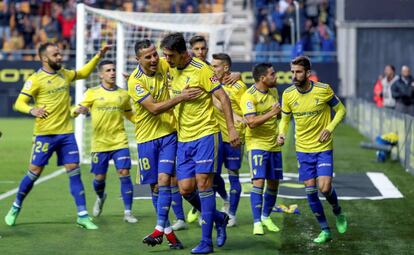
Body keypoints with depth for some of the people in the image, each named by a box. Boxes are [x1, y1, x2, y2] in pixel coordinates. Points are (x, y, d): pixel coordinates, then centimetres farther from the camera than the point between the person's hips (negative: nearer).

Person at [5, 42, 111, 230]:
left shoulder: (64, 74, 11)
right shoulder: (35, 79, -8)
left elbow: (84, 72, 29)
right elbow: (19, 103, -12)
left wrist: (99, 56, 20)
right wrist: (32, 110, -33)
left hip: (66, 133, 5)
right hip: (45, 134, -5)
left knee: (74, 171, -1)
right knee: (34, 172, -1)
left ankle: (82, 215, 0)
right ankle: (16, 208, 20)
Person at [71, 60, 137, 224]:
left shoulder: (123, 94, 8)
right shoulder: (92, 93, 0)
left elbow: (129, 115, 21)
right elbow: (78, 111, 0)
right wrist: (78, 110, -24)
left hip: (119, 141, 1)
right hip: (99, 142, -1)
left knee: (124, 174, -10)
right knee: (99, 178, 5)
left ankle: (128, 212, -3)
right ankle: (100, 198, 40)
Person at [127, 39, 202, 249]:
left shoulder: (164, 65, -4)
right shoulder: (135, 81, -16)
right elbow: (154, 108, -23)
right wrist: (181, 97, -32)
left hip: (169, 133, 1)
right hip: (147, 137, -1)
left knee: (164, 179, -13)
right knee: (155, 185, 6)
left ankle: (160, 228, -9)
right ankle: (168, 230, 18)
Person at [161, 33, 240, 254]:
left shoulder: (201, 69, -12)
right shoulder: (171, 69, 7)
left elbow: (223, 97, -12)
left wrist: (231, 128, -16)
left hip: (205, 134, -6)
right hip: (183, 138, 7)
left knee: (203, 184, -10)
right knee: (185, 189, 0)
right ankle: (218, 218, 24)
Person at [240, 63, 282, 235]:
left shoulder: (273, 91, 8)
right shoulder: (249, 96, -16)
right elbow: (251, 122, -26)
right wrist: (271, 113, -28)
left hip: (274, 144, 7)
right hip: (257, 144, -7)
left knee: (273, 183, 9)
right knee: (259, 181, -15)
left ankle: (266, 217, 26)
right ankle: (257, 222, -12)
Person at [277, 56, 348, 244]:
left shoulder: (323, 90, -13)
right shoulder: (288, 94, -5)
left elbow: (340, 110, 0)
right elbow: (285, 118, 10)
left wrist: (330, 128, -15)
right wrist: (282, 133, -10)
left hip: (323, 147, -3)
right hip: (303, 149, 3)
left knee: (324, 187, -14)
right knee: (310, 191, 2)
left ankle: (338, 213, 19)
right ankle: (325, 231, 15)